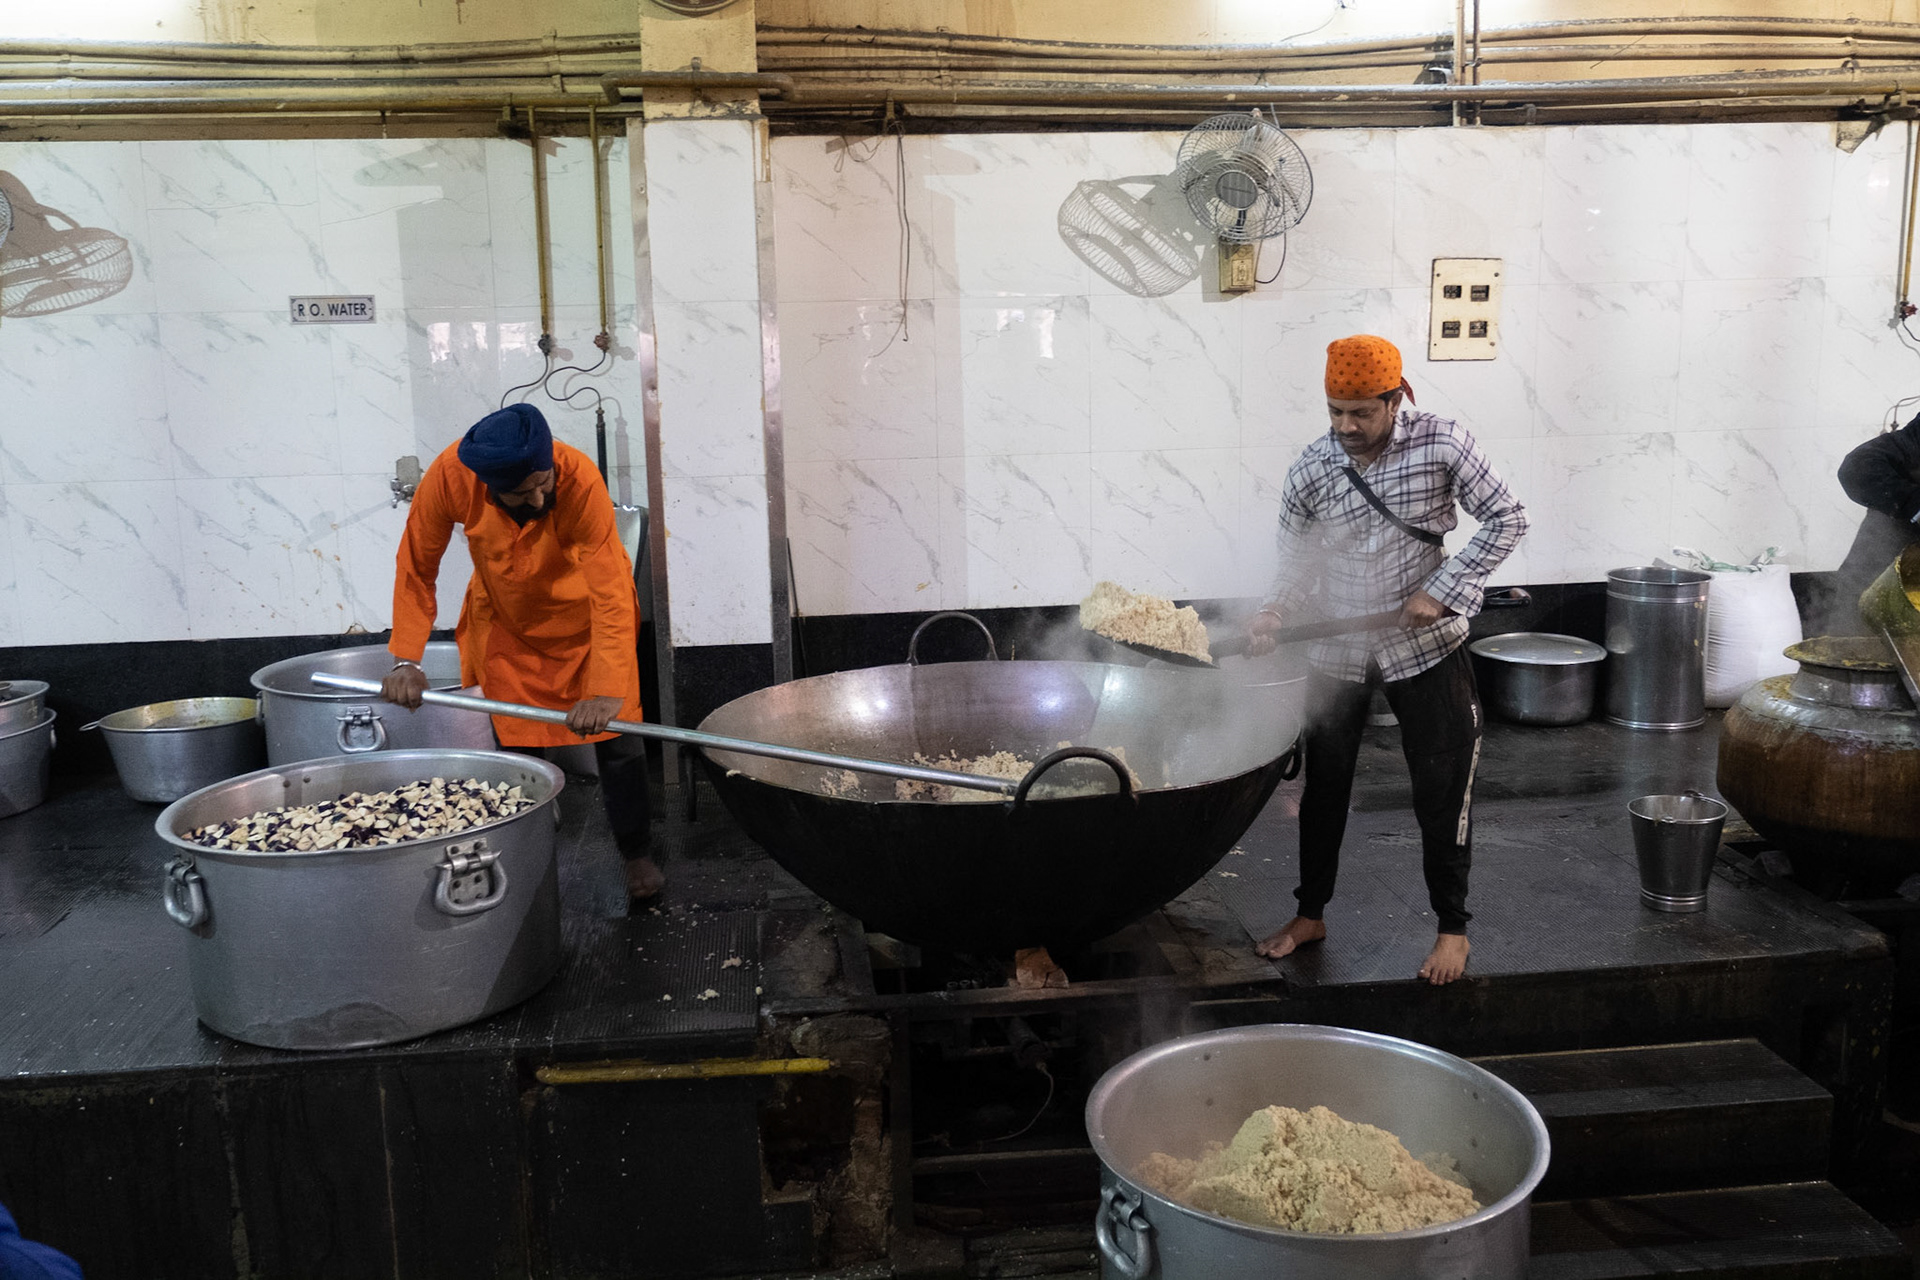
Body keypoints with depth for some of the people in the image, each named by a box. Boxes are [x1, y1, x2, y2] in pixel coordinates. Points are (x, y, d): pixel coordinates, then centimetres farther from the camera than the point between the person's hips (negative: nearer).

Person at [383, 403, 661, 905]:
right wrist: (407, 659, -22)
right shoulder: (449, 476, -29)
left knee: (615, 738, -2)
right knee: (514, 742, 3)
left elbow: (610, 593, -38)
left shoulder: (581, 479, -37)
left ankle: (638, 854, 13)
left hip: (582, 613, -2)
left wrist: (606, 691, -45)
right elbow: (416, 567, -15)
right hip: (506, 622, 2)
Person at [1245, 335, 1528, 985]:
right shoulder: (1310, 470, -7)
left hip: (1426, 645, -2)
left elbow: (1506, 518, -9)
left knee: (1442, 792, 4)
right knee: (1324, 786, 14)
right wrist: (1274, 613, -18)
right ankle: (1310, 913, 32)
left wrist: (1442, 592, -18)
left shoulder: (1440, 443, -13)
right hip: (1337, 652, 2)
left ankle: (1452, 927, 23)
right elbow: (1298, 560, 2)